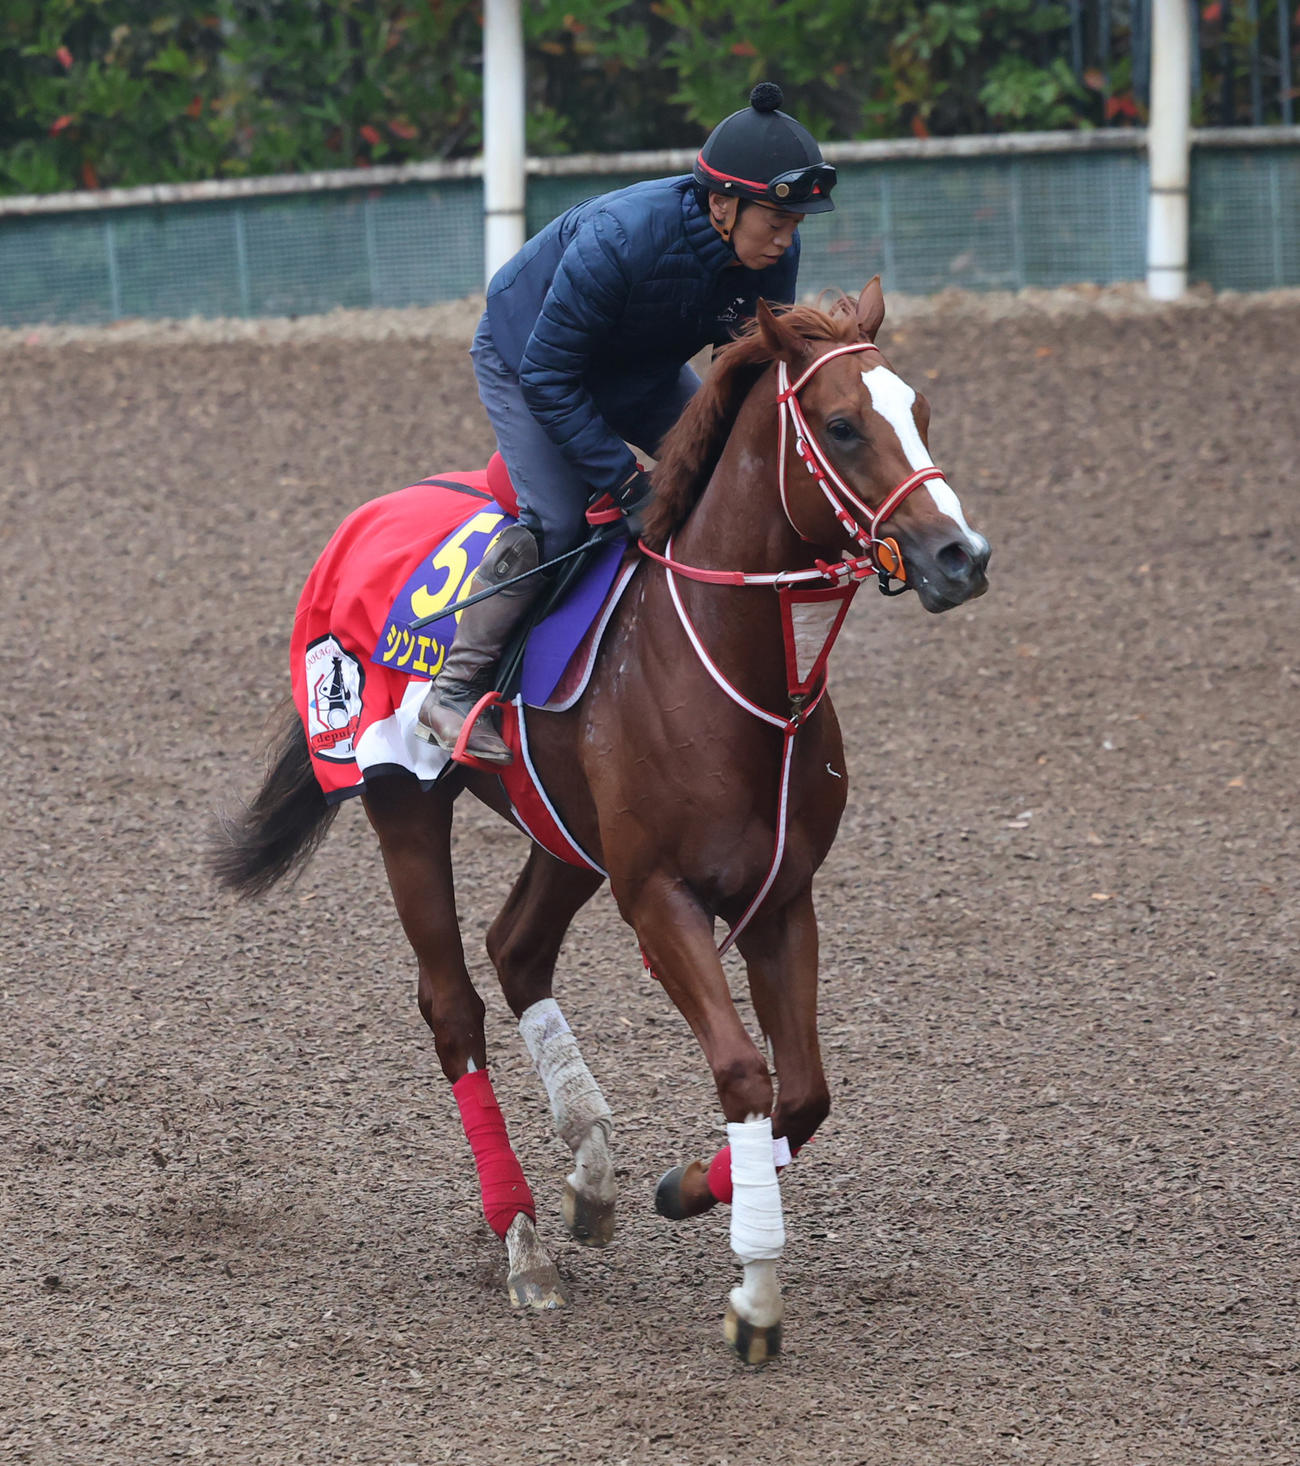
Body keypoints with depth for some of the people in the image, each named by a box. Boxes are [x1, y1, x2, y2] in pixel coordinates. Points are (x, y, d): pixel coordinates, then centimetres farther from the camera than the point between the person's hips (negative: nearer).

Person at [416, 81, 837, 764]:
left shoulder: (775, 255, -23)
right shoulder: (619, 239, -42)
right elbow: (548, 378, -33)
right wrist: (625, 480, -34)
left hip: (644, 369, 7)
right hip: (525, 356, -7)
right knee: (555, 519, -23)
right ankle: (453, 691, -13)